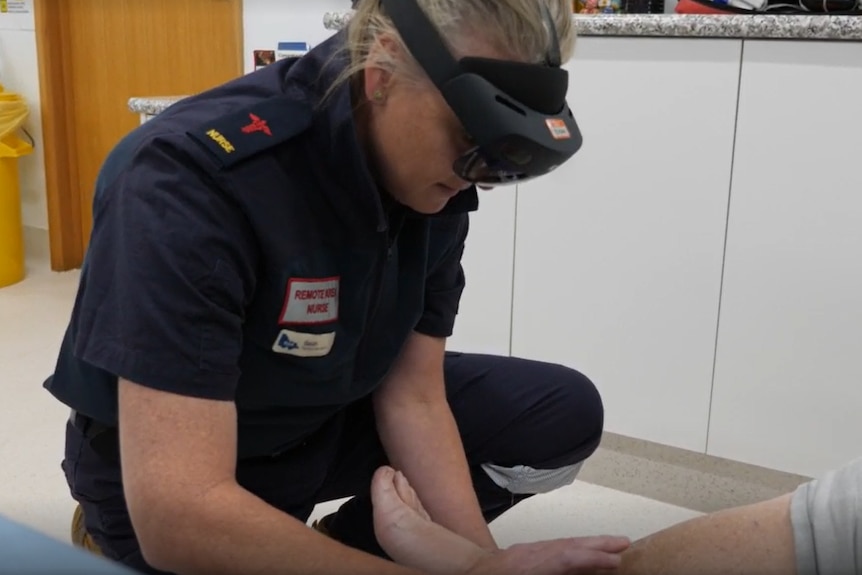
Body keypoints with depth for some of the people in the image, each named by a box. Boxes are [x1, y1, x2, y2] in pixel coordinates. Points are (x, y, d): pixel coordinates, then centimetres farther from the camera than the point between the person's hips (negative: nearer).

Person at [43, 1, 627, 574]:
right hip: (160, 480, -4)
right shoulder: (192, 177, -34)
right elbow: (179, 517, -38)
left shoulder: (435, 181, -14)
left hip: (326, 420, 5)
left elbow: (413, 398, -10)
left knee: (564, 412, -4)